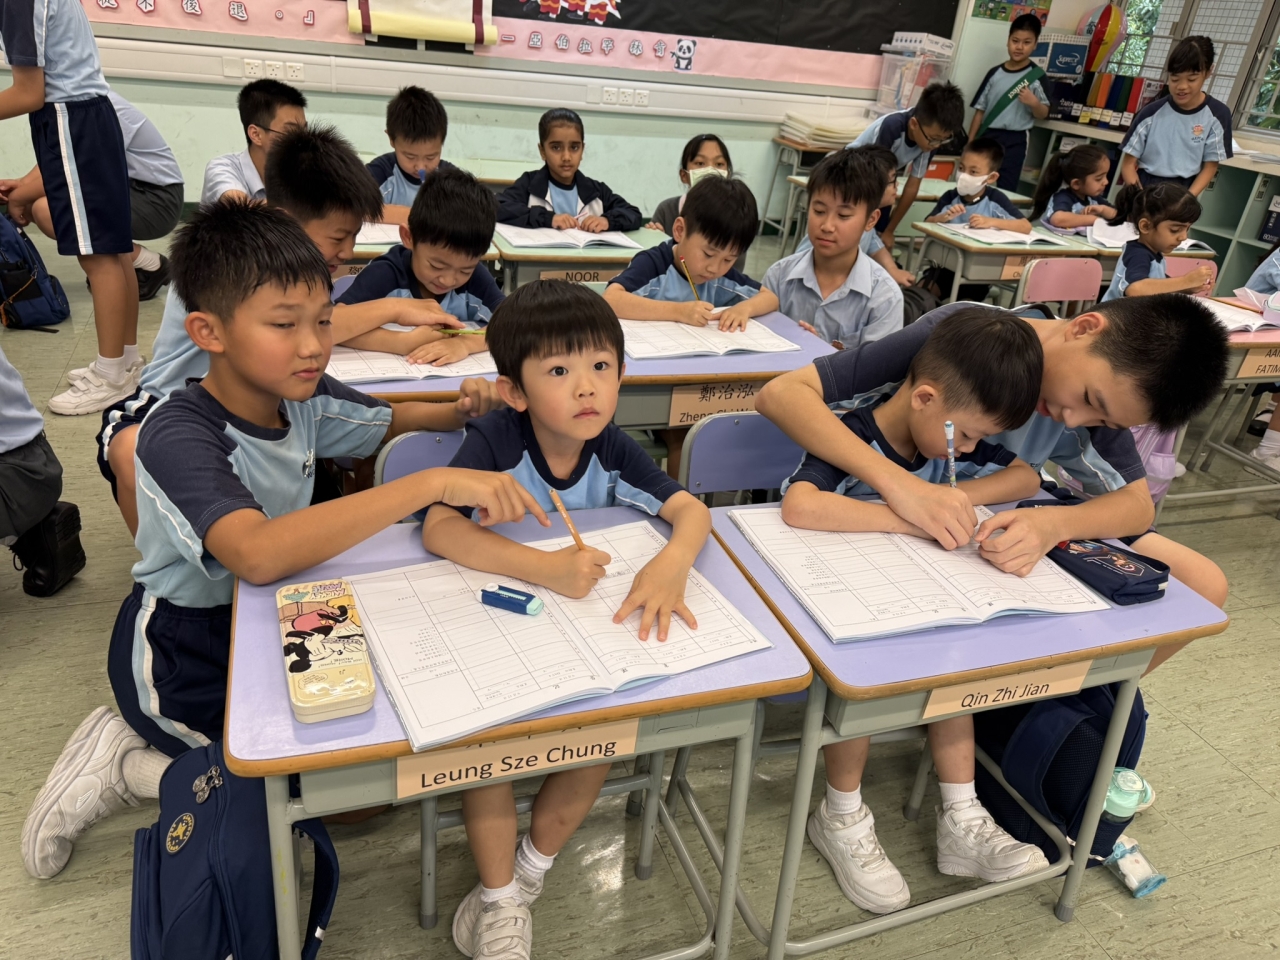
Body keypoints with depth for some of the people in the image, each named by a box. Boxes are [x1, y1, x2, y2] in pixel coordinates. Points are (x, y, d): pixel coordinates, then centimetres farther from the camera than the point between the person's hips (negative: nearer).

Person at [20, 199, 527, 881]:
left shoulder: (302, 396, -7)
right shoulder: (178, 435, -29)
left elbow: (392, 419, 11)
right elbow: (258, 554, -47)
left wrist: (469, 406, -12)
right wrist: (432, 483, -50)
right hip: (182, 658, -7)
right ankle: (136, 766, 5)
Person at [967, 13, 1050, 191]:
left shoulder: (1036, 76, -2)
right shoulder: (995, 73, 5)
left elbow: (1043, 114, -1)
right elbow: (980, 110, 8)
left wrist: (1034, 103, -23)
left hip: (1014, 142, -3)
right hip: (987, 137, 3)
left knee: (1005, 190, -4)